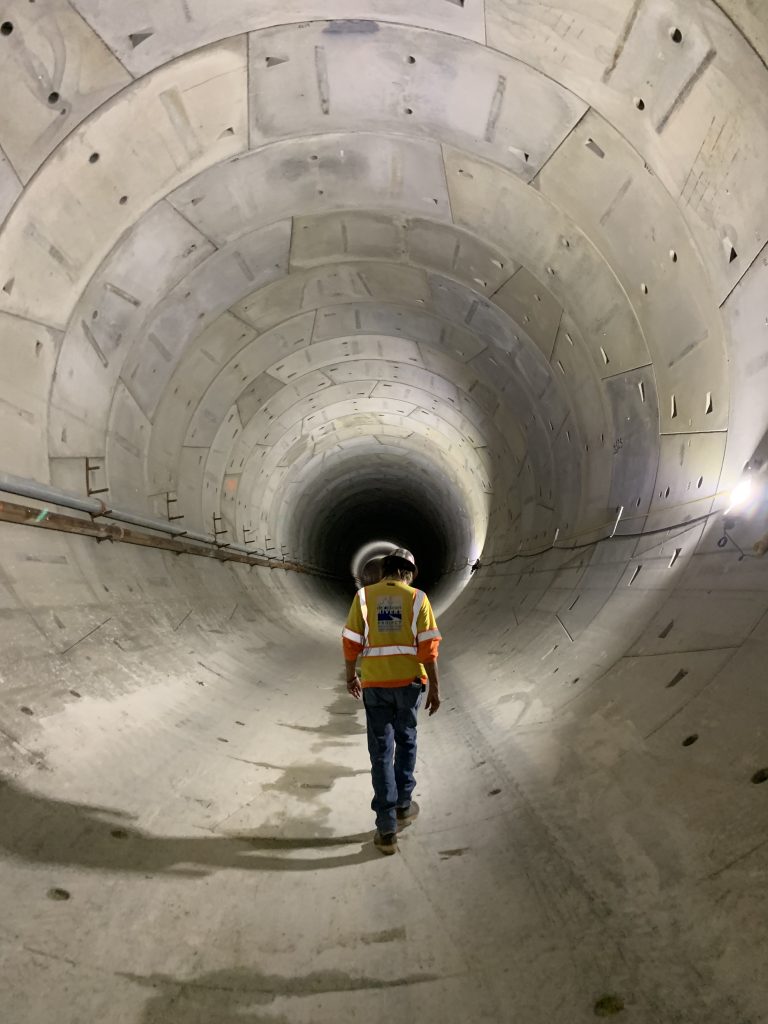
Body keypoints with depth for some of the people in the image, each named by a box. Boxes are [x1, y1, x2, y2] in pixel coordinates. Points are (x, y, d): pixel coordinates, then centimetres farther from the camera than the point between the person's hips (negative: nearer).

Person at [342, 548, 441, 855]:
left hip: (374, 683, 0)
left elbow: (351, 643, -2)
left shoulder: (364, 596, -1)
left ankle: (387, 829, 5)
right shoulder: (417, 598, -3)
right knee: (406, 740, 23)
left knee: (381, 752, 6)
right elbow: (429, 648, -8)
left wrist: (350, 675, 13)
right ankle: (403, 804, 35)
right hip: (409, 681, 0)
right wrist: (435, 688, -1)